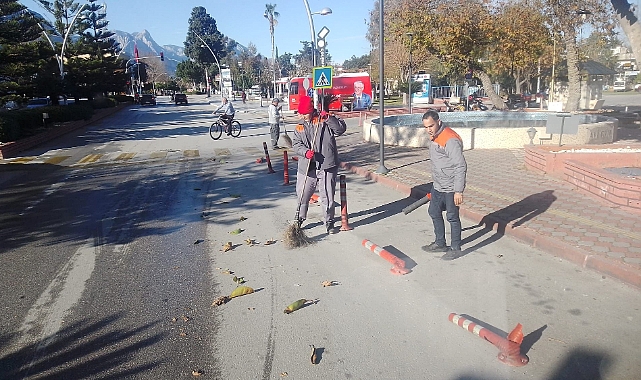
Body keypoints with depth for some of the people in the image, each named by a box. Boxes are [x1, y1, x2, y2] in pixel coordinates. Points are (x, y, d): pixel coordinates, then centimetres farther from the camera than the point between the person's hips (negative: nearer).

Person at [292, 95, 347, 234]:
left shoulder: (325, 121, 1)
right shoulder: (299, 127, 11)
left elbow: (341, 129, -9)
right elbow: (296, 144, 3)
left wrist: (328, 118, -21)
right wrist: (305, 152, -17)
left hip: (327, 166, -3)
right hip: (307, 168, 3)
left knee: (328, 197, 5)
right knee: (302, 195, 11)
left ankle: (329, 222, 22)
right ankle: (300, 219, 33)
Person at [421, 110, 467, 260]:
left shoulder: (451, 140, -22)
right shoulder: (434, 137, 8)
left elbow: (461, 167, -23)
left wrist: (458, 191, -24)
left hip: (450, 188, -10)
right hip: (437, 186, 10)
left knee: (452, 217, 2)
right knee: (434, 212, 17)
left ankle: (456, 248, 17)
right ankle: (440, 244, 33)